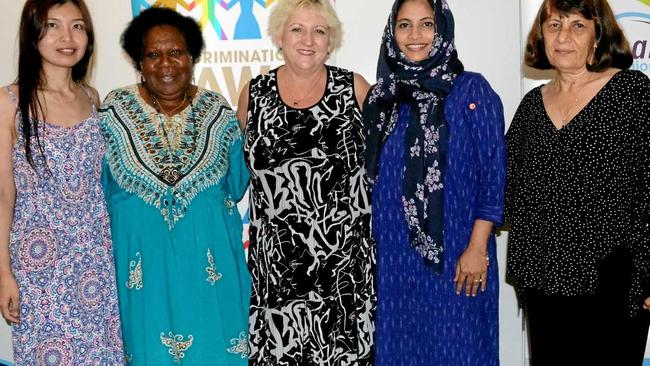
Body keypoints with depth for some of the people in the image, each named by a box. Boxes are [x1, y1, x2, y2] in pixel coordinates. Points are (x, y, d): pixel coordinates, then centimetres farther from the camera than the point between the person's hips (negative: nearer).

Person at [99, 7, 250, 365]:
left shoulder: (218, 111, -2)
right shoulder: (114, 111, -5)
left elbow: (235, 185, 9)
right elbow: (99, 187, 4)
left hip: (208, 252, 1)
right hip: (140, 253, 0)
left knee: (212, 337, 9)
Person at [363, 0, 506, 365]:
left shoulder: (472, 90, -4)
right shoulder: (380, 96, 7)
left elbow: (494, 175, -7)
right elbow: (371, 175, 12)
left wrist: (478, 248, -12)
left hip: (455, 255, -4)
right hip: (392, 256, 4)